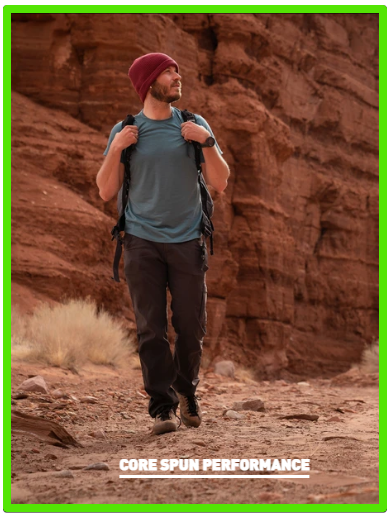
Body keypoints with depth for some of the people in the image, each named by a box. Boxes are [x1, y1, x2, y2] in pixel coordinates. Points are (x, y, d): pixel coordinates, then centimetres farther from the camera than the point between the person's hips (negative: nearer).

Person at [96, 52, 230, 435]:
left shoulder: (194, 126, 7)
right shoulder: (124, 131, 5)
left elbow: (220, 184, 3)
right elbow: (106, 192, 4)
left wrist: (207, 142, -10)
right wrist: (116, 150, -9)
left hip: (187, 241, 1)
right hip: (142, 242, -1)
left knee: (191, 327, 3)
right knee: (151, 329, -5)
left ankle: (187, 392, 25)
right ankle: (162, 407, -1)